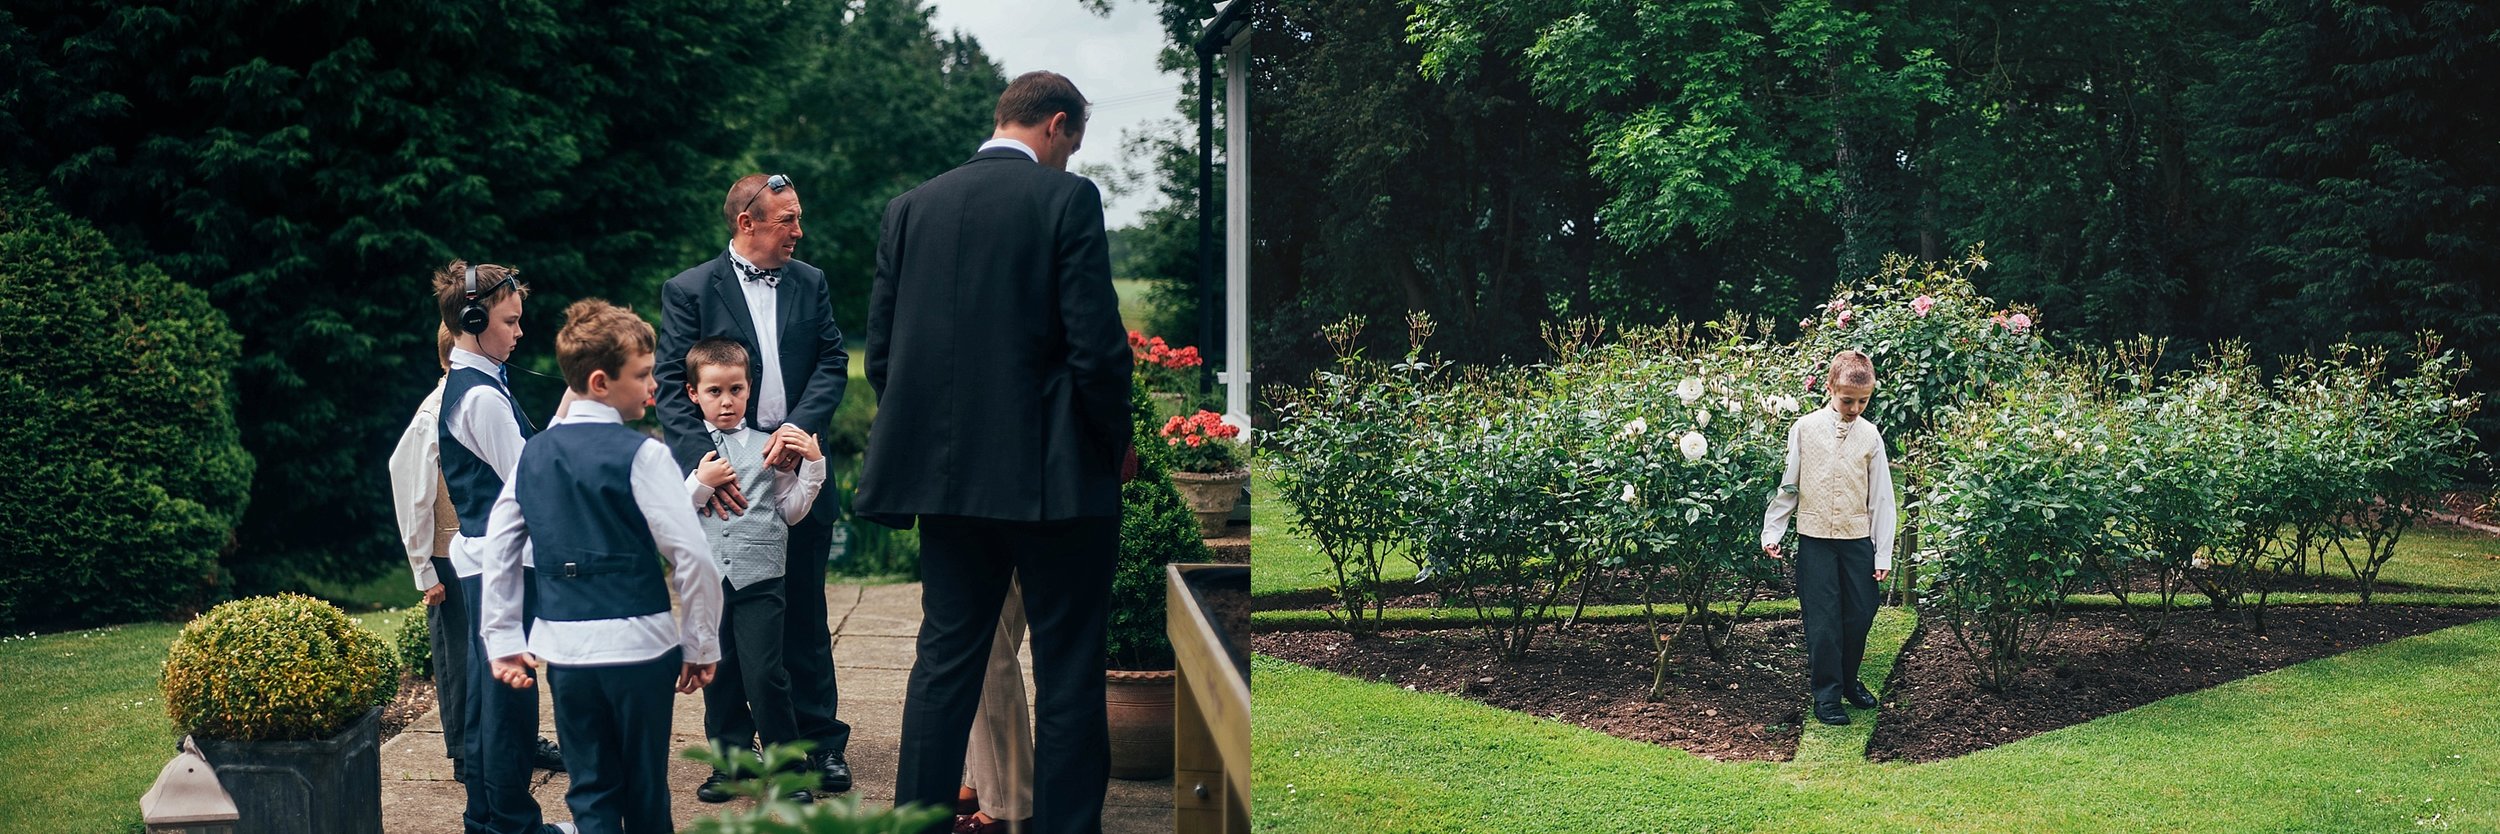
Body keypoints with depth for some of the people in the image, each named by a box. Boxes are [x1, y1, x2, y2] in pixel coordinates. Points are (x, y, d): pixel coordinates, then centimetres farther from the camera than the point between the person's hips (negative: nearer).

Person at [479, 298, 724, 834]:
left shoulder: (534, 453, 7)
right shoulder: (640, 454, -11)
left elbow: (499, 548, 10)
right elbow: (691, 555, -14)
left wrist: (503, 640, 15)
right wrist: (703, 644, -3)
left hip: (563, 648, 5)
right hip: (637, 645, -4)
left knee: (590, 791, 11)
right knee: (645, 789, 10)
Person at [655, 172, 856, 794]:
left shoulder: (810, 283, 10)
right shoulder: (689, 291, 0)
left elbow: (833, 363, 3)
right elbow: (673, 388, -7)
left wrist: (800, 426, -15)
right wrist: (705, 463, -20)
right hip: (725, 479, -2)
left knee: (805, 613, 8)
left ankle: (821, 742, 16)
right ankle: (734, 748, 16)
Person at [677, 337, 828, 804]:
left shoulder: (769, 447, 6)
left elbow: (791, 511, 8)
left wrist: (812, 465, 0)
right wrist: (700, 483, -10)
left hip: (759, 577, -1)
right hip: (706, 578, 2)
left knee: (764, 674, -7)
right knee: (718, 675, 9)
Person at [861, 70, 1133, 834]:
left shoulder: (912, 207, 8)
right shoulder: (1066, 198, -8)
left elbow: (881, 350, 8)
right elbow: (1097, 346, -13)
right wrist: (1116, 444, 2)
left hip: (945, 475, 5)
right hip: (1053, 475, -5)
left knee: (945, 659, 13)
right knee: (1067, 671, 4)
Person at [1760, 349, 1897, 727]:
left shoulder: (1870, 435, 0)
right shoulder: (1805, 429, -3)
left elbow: (1881, 497, 3)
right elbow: (1788, 486, 4)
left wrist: (1883, 554, 0)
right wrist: (1772, 532, 1)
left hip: (1858, 539, 2)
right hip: (1815, 538, -2)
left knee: (1861, 614, 6)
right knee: (1823, 620, -2)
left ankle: (1848, 680, 28)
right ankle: (1826, 694, 8)